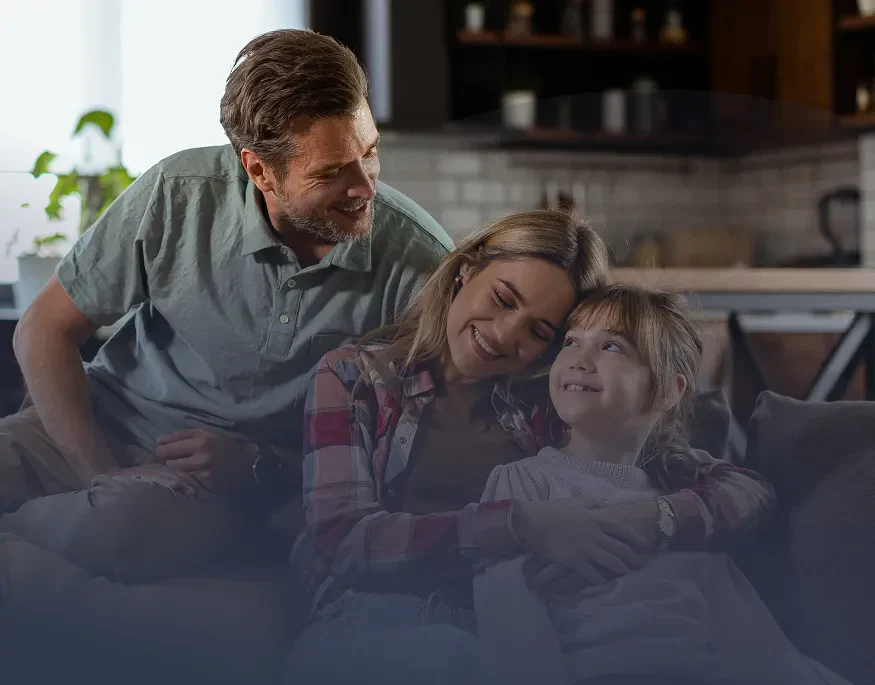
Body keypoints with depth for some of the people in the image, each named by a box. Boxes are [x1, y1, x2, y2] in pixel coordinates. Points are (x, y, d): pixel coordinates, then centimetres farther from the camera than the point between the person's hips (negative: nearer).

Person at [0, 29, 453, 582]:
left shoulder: (420, 261, -13)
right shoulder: (178, 194, -10)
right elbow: (47, 330, 0)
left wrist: (260, 467, -19)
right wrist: (100, 472, -15)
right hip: (100, 430, 1)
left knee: (134, 525, -36)